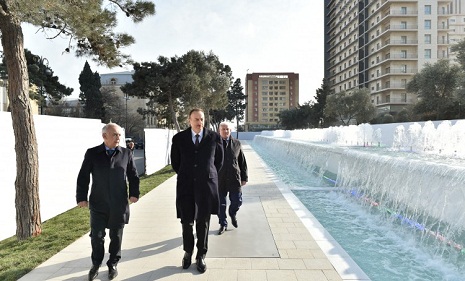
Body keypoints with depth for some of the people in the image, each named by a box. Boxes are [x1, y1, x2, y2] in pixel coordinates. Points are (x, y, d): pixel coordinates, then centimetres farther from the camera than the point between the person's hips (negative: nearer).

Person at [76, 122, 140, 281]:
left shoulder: (126, 154, 0)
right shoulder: (92, 153, -1)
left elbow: (133, 176, 3)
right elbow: (83, 177, 0)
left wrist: (134, 193, -5)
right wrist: (82, 197, -3)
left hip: (119, 204, 0)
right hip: (98, 204, 0)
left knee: (116, 236, 11)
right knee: (97, 236, 8)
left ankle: (113, 264, 30)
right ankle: (96, 264, 31)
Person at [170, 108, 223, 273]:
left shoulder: (214, 137, -3)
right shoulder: (179, 138, -1)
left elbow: (219, 160, 11)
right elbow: (175, 162, 12)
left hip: (206, 185, -1)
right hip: (186, 185, 1)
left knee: (203, 222, 9)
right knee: (186, 222, 9)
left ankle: (201, 256, 26)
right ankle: (188, 252, 33)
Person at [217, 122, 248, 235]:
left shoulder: (237, 143, 3)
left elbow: (243, 162, 7)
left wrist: (244, 178, 6)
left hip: (234, 179, 1)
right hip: (219, 180, -1)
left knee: (237, 202, 5)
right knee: (220, 204, 8)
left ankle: (232, 213, 39)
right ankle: (223, 224, 27)